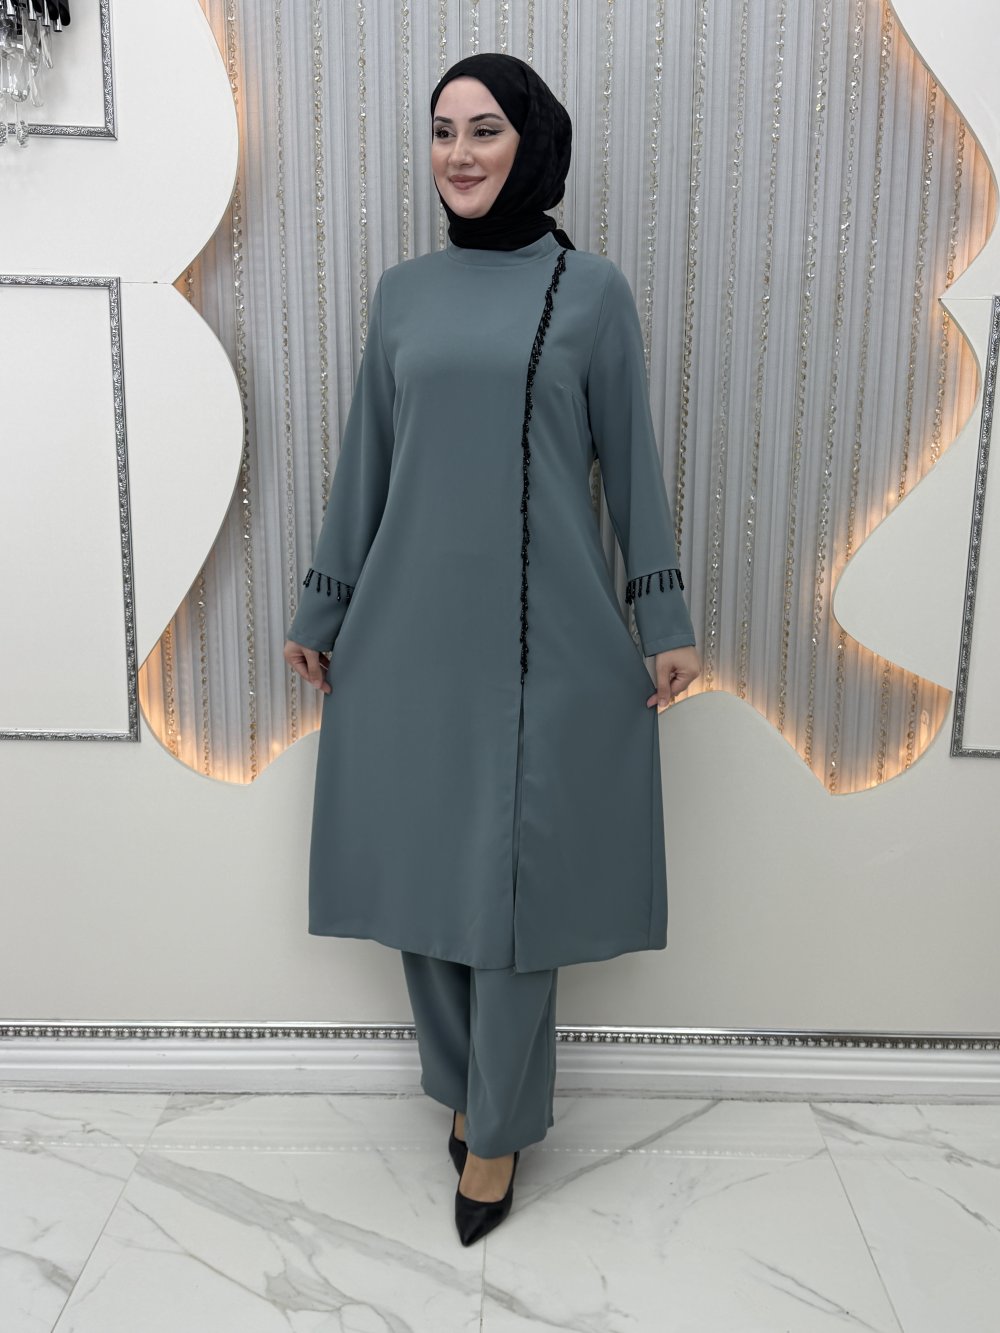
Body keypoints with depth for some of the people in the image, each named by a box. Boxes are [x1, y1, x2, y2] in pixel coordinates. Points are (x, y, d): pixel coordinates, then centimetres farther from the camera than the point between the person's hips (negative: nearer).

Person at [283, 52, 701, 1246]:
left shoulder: (592, 289, 2)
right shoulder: (402, 292, 11)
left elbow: (631, 462, 3)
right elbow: (364, 462, 13)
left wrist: (666, 621, 0)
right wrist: (320, 608, 14)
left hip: (544, 635, -3)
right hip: (410, 630, 4)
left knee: (511, 882, 2)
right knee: (417, 869, 9)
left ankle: (499, 1127, 24)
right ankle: (462, 1083, 34)